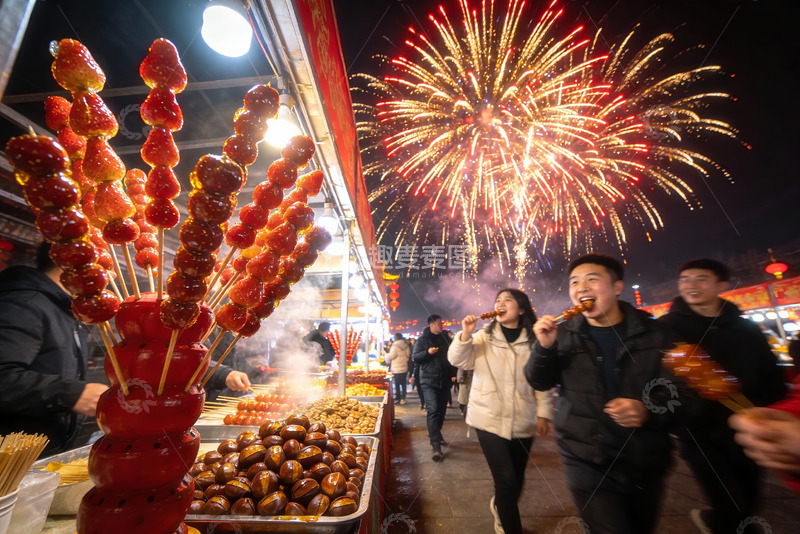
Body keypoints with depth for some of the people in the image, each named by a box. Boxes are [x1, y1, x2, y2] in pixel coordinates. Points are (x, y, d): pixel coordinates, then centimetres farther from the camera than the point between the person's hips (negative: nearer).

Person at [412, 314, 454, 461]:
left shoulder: (445, 338, 11)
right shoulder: (422, 339, -3)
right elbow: (415, 358, -6)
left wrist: (453, 373, 10)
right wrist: (428, 352, -22)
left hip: (444, 381, 6)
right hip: (429, 381, -5)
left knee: (442, 410, 15)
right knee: (433, 410, -14)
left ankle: (435, 433, 38)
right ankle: (436, 446, -10)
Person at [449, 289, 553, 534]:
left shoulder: (533, 341, -1)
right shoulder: (483, 336, -4)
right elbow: (457, 360, -11)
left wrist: (543, 414, 0)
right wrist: (466, 334, -25)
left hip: (522, 421, 2)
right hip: (489, 419, -2)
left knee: (517, 479, 18)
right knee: (506, 480, -5)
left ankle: (500, 508, 50)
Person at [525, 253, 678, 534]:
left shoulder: (651, 331, -6)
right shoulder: (563, 333, -6)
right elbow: (539, 382, -4)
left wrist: (649, 408, -23)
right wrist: (544, 346, -23)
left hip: (646, 461, 2)